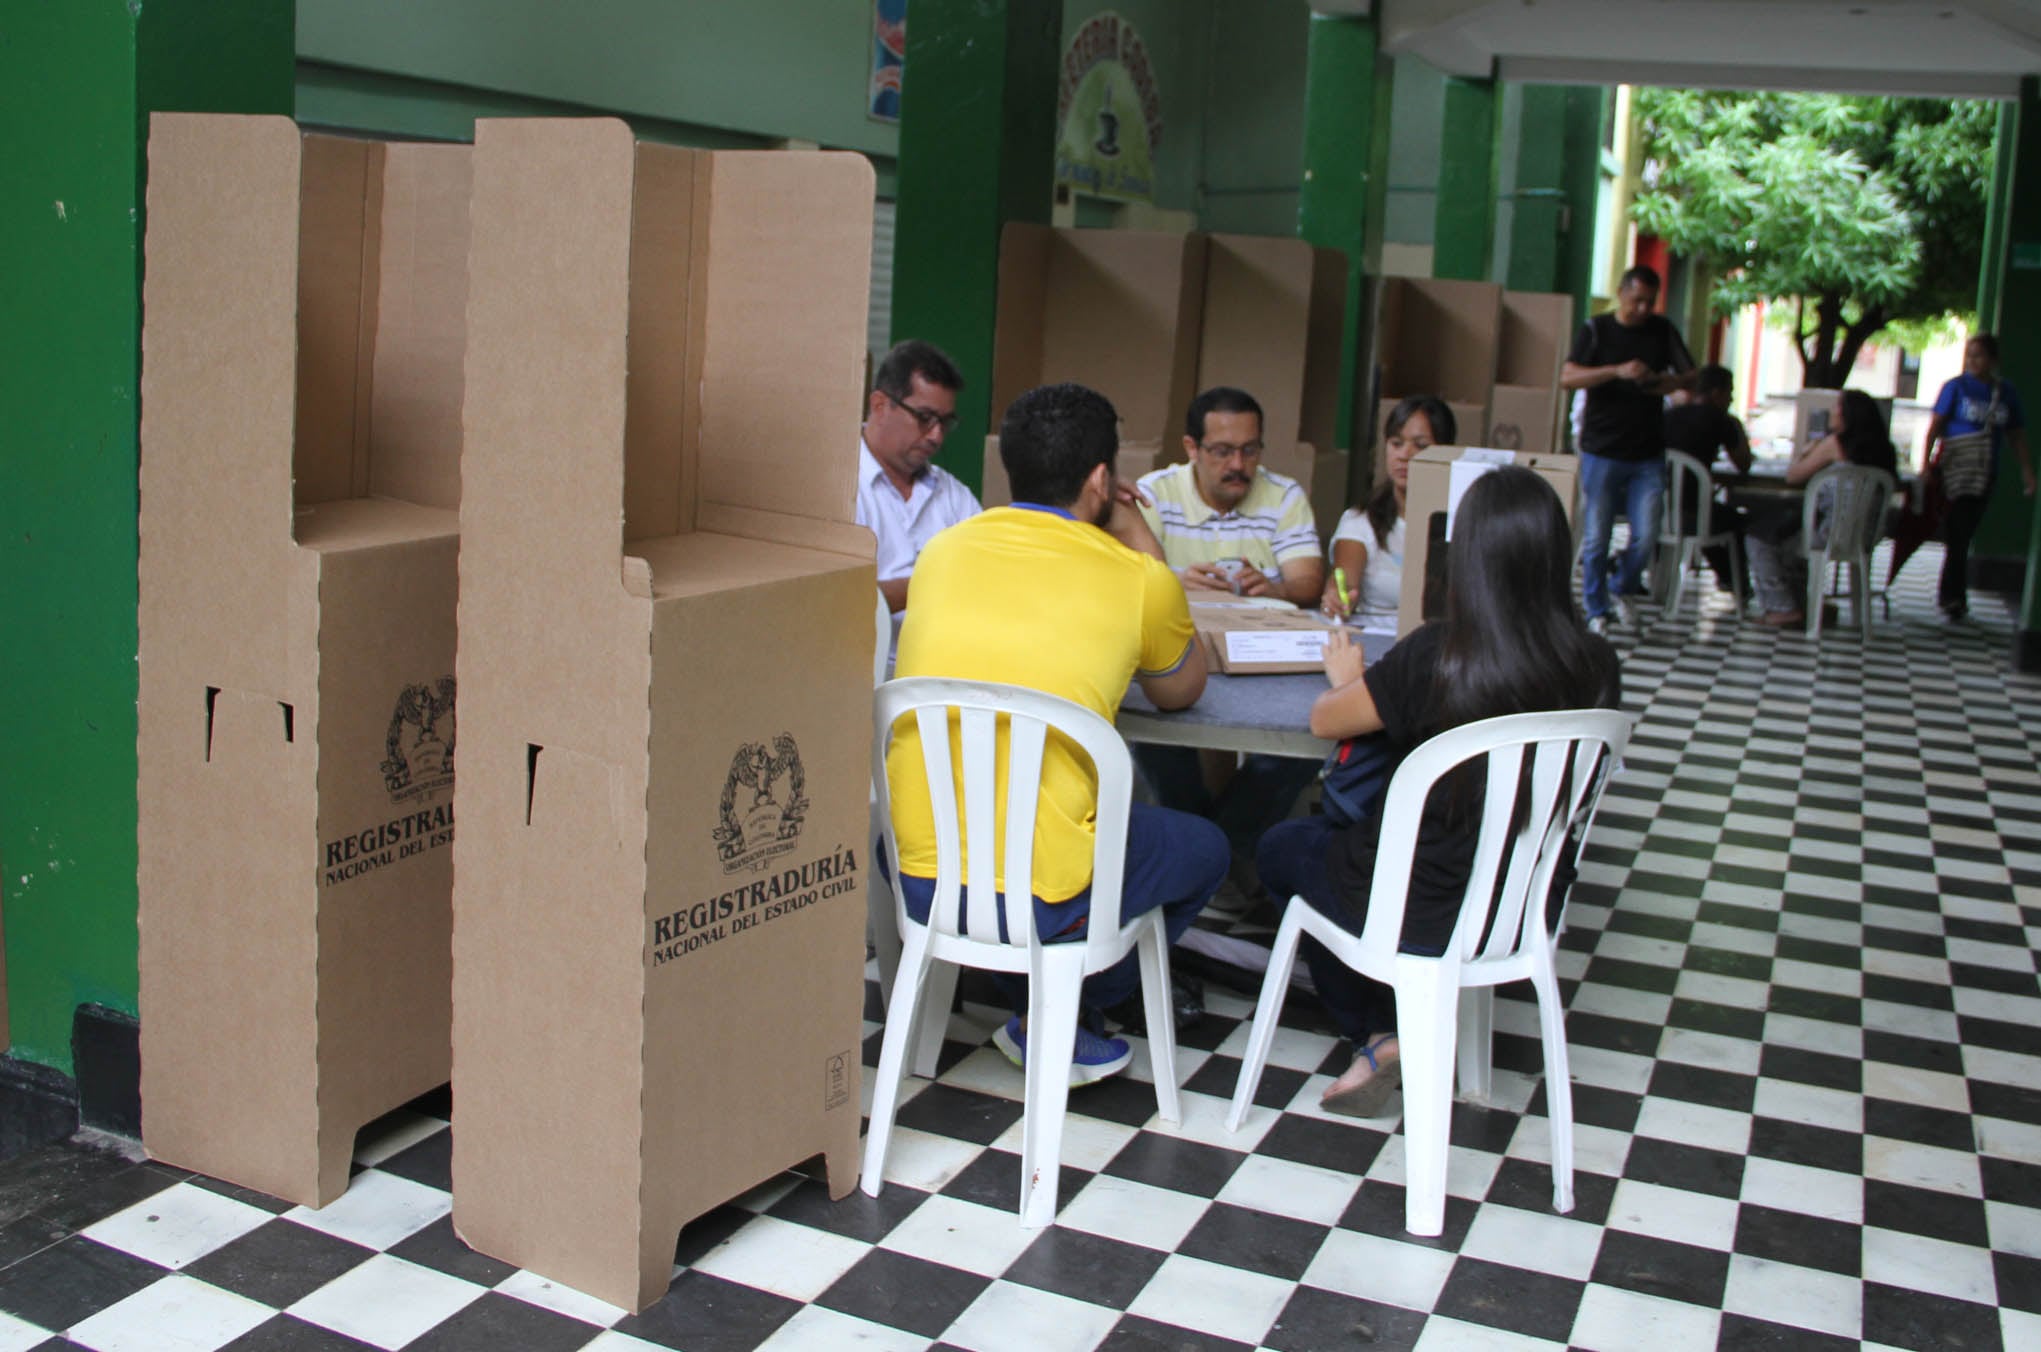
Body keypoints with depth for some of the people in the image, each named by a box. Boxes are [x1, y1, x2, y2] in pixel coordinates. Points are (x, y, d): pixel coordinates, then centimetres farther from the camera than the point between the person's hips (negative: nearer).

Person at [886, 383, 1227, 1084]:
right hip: (1039, 902, -4)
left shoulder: (942, 550, 6)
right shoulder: (1138, 579, -4)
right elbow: (1181, 691, 18)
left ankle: (1035, 1007, 27)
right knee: (1204, 848, 23)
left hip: (914, 878, 4)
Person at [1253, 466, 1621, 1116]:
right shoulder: (1595, 665, -12)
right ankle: (1410, 1033, 24)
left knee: (1282, 847, 26)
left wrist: (1346, 678, 13)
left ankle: (1378, 1036, 22)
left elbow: (1324, 720, -9)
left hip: (1422, 916, -5)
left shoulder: (1437, 655, -26)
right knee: (1337, 832, 32)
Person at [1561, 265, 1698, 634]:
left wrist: (1668, 382, -13)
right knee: (1596, 538, 2)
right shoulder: (1596, 330, 0)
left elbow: (1692, 375, 10)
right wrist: (1617, 371, -24)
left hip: (1647, 455, 2)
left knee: (1646, 537, -2)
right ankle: (1596, 610, 17)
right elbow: (1567, 377, -12)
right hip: (1601, 451, -2)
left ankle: (1621, 588, 25)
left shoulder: (1663, 331, 9)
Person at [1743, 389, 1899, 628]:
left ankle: (1783, 608, 10)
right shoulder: (1884, 450, 4)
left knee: (1758, 538, 10)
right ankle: (1798, 601, 36)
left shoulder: (1835, 444, -15)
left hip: (1829, 533, -8)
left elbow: (1792, 476, -7)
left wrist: (1800, 454, 15)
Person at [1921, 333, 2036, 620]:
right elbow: (1935, 427, -6)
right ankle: (1953, 597, -1)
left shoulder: (2006, 392, 8)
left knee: (1963, 537, 7)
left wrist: (2027, 471, 7)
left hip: (1984, 475, 3)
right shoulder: (1956, 387, -3)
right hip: (1953, 471, -3)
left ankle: (1951, 596, 17)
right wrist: (1926, 464, -15)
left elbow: (2017, 435, 13)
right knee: (1956, 536, -7)